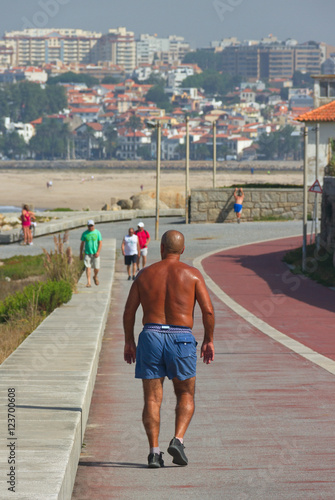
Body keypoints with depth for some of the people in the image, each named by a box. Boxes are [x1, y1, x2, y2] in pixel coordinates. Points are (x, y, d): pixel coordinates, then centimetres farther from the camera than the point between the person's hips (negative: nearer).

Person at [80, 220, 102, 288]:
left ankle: (95, 276, 36)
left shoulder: (97, 232, 0)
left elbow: (100, 243, -2)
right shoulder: (85, 233, 2)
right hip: (87, 253, 0)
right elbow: (82, 244, 8)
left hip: (95, 253, 0)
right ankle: (88, 282, -11)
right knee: (88, 267, -10)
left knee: (96, 268, 4)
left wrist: (98, 252, -13)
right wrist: (81, 254, 5)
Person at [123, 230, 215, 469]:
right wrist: (209, 340, 6)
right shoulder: (192, 274, 1)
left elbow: (129, 311, 6)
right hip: (181, 339, -1)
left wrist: (129, 341, 15)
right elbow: (208, 310, -6)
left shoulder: (145, 274, 7)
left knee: (152, 398, 5)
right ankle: (178, 440, -6)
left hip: (151, 335, 1)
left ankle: (154, 450, -6)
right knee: (186, 395, 14)